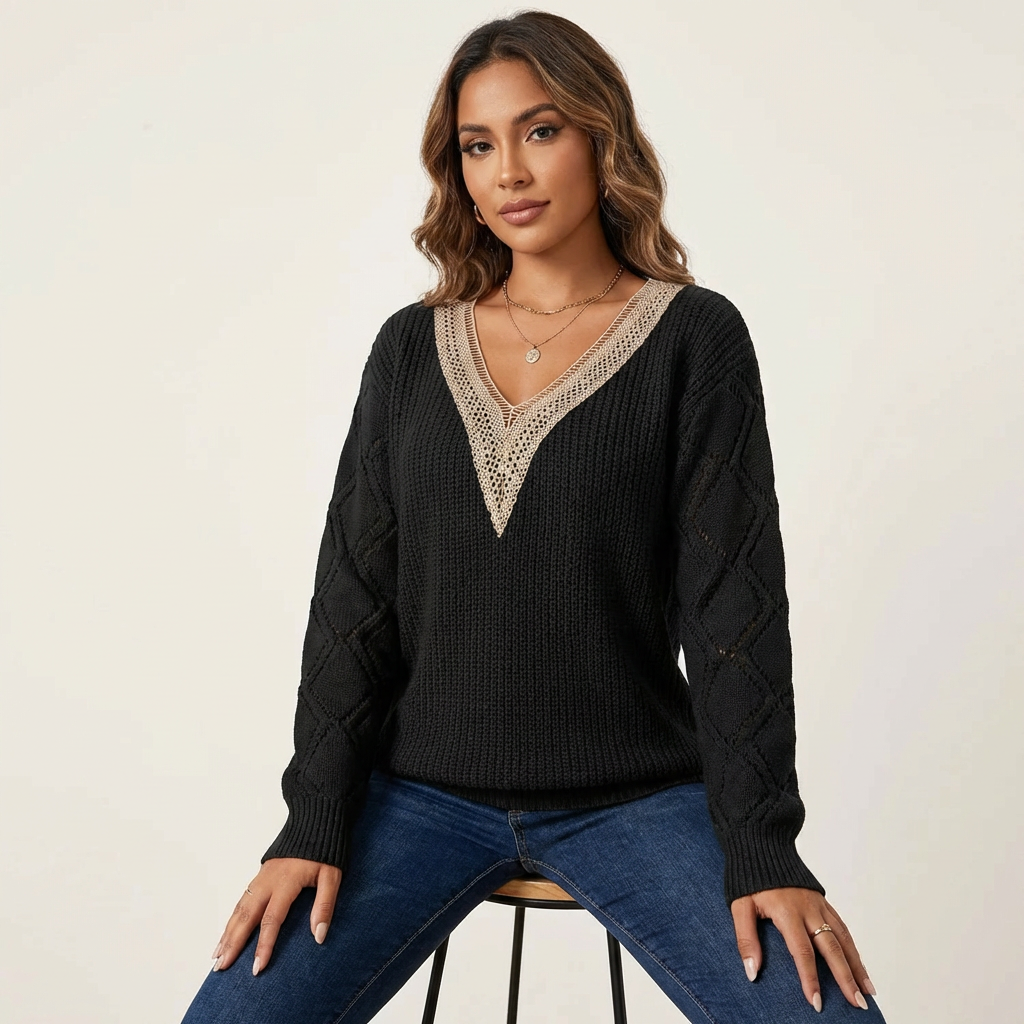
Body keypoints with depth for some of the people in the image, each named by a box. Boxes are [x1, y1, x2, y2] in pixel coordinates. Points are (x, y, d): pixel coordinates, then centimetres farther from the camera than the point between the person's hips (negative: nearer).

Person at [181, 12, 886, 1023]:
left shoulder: (693, 337, -2)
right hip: (421, 789, 2)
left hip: (635, 795, -2)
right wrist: (314, 822, -1)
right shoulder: (413, 346, 6)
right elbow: (352, 596, 5)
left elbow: (735, 599, -6)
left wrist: (762, 845, -10)